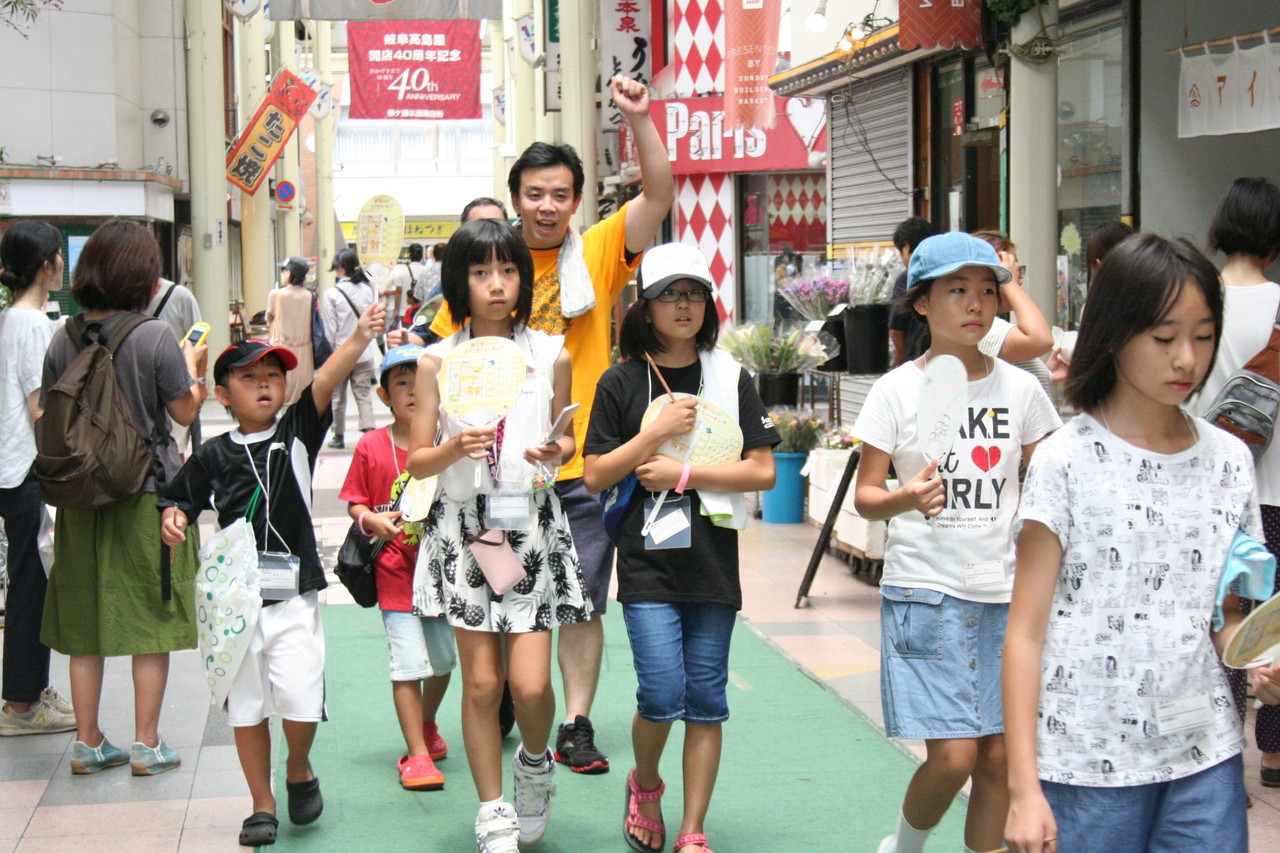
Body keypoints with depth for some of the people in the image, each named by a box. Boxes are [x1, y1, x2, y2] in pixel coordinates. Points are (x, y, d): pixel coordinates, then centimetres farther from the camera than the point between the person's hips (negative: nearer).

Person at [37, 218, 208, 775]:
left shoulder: (63, 340, -1)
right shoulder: (155, 337, -13)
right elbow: (185, 411, -5)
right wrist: (195, 367, 11)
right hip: (148, 493, -4)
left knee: (84, 621, 12)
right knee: (152, 621, 6)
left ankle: (87, 742, 18)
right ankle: (146, 745, 10)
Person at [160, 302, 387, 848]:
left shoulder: (297, 435, 0)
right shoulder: (213, 456, 3)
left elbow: (325, 382, -15)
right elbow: (181, 502, 11)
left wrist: (359, 339, -29)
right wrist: (173, 520, -13)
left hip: (294, 595, -2)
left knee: (300, 698, -11)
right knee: (247, 706, 9)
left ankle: (299, 770, 21)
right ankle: (262, 804, 25)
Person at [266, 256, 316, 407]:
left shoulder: (276, 294, -8)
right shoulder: (310, 296, -2)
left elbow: (269, 321, 4)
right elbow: (314, 322, 6)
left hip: (282, 347, -3)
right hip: (304, 348, 3)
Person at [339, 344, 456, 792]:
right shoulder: (371, 446, -2)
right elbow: (355, 504, 2)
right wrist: (374, 521, -18)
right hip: (396, 570, -2)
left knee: (443, 660, 13)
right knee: (409, 663, -10)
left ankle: (426, 726, 40)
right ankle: (417, 755, -3)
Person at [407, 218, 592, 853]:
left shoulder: (552, 356, 3)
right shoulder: (438, 361, 0)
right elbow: (416, 461, 2)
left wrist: (555, 452, -8)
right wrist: (454, 449, -19)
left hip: (532, 526, 0)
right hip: (463, 527, 0)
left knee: (530, 684, -8)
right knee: (481, 682, 1)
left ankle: (535, 764, 25)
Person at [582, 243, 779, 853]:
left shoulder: (730, 378, 5)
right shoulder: (621, 383, 3)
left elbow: (762, 472, -1)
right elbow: (595, 476, 0)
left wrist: (683, 475, -10)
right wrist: (658, 431, -10)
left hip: (713, 559, 2)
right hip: (647, 562, -1)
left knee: (706, 698, 3)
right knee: (662, 693, -11)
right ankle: (644, 786, 20)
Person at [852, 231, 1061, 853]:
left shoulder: (1019, 388, 5)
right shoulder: (898, 389, -3)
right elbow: (864, 495, -3)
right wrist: (906, 498, -24)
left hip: (1006, 592, 3)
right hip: (925, 590, -3)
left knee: (1000, 754, 4)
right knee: (953, 756, -8)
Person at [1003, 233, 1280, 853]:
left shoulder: (1229, 460, 7)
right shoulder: (1068, 460, -7)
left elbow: (1221, 613, 15)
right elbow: (1026, 632, -7)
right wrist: (1023, 788, -12)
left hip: (1206, 760, 4)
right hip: (1087, 764, -4)